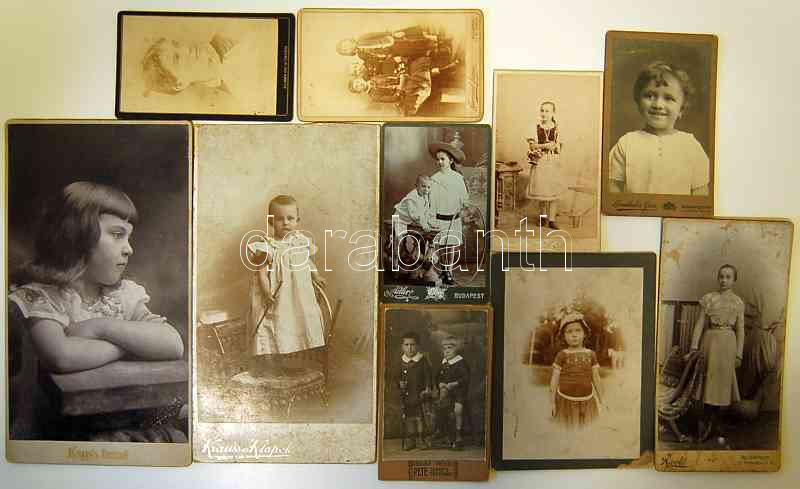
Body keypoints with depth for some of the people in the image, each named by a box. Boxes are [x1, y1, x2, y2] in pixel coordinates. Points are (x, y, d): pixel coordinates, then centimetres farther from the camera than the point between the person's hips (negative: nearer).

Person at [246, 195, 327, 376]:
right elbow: (261, 272, -14)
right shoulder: (268, 247, -14)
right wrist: (267, 292, -24)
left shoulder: (301, 241, 2)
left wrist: (316, 276, 22)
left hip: (301, 298, 6)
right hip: (278, 301, -6)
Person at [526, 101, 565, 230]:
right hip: (540, 163, 0)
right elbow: (531, 145, -6)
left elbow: (558, 147, -1)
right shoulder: (536, 127, 0)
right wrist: (545, 146, -18)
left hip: (553, 163, 1)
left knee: (554, 191, 0)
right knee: (541, 191, 5)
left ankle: (551, 220, 6)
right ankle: (542, 217, 24)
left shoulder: (556, 128, 1)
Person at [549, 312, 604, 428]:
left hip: (586, 401, 2)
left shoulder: (591, 354, 2)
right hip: (566, 401, -2)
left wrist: (602, 400, 8)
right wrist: (552, 401, -3)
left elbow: (596, 378, 8)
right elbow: (554, 379, -3)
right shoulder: (562, 355, -5)